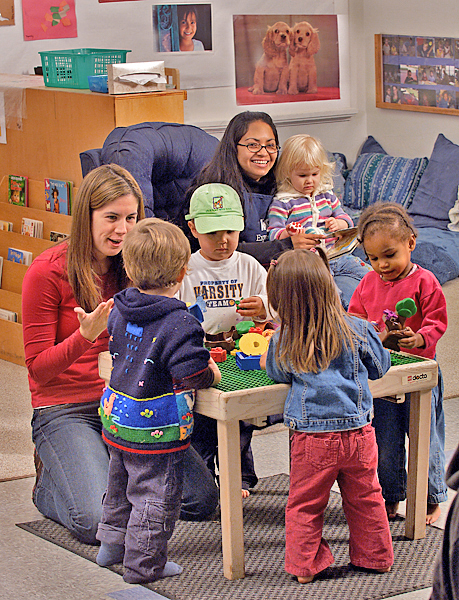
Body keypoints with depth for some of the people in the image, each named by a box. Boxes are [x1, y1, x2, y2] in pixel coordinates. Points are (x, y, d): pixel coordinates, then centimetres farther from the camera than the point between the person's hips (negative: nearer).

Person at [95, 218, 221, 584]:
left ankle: (113, 541, 40)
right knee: (156, 495, 6)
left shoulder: (120, 312, 0)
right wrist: (212, 374, -3)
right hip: (157, 430, -7)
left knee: (121, 484, 26)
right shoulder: (179, 323, -23)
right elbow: (192, 373, -25)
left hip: (116, 417, 8)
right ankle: (144, 563, 13)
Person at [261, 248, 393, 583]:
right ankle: (376, 557, 30)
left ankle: (305, 566, 19)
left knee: (305, 505, 13)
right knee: (365, 499, 18)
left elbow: (276, 374, 11)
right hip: (358, 431, 2)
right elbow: (380, 366, 10)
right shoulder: (357, 330, -5)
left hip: (311, 439, -2)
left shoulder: (283, 343, -8)